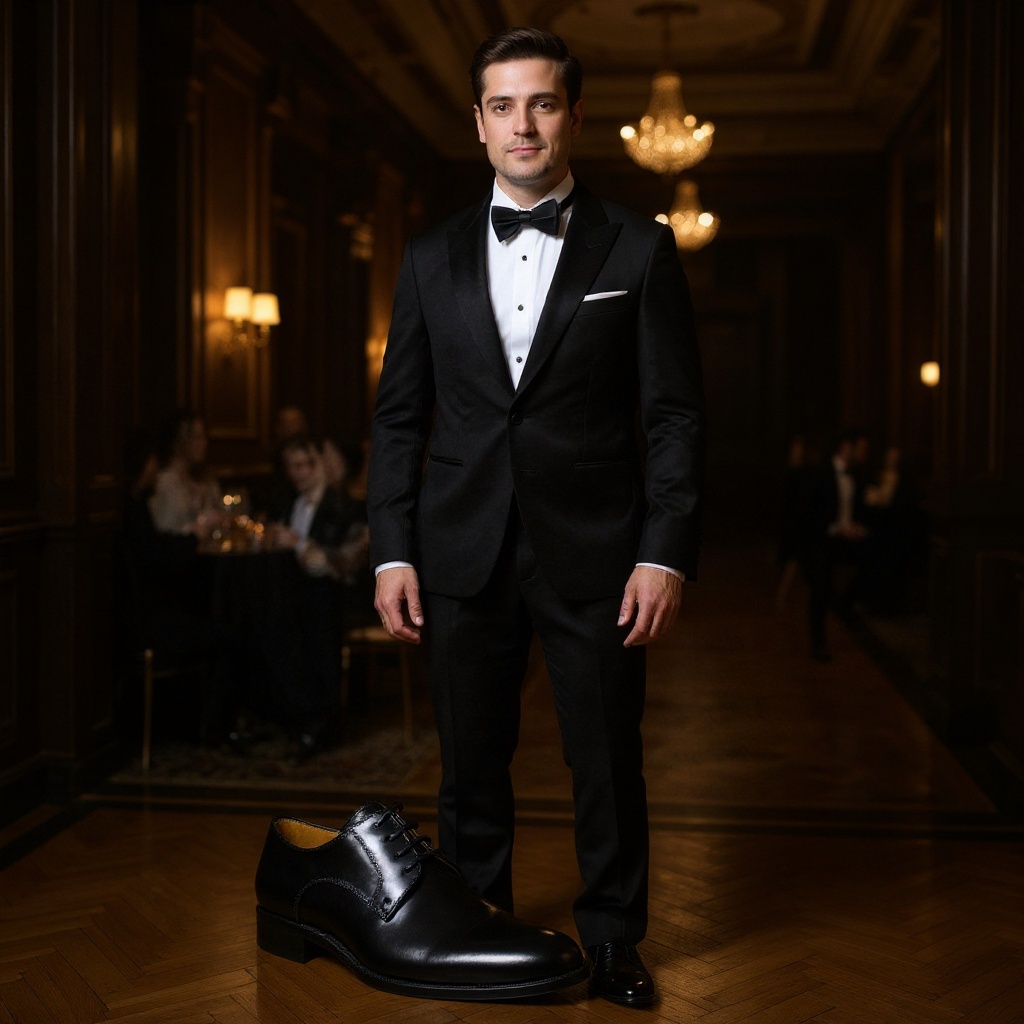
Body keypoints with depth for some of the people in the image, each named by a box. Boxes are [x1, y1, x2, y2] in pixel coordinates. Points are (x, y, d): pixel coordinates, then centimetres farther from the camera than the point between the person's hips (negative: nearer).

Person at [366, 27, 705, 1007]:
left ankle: (611, 940, 26)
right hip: (462, 557, 2)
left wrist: (666, 553, -8)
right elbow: (398, 417, 9)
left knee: (608, 764, 6)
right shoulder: (432, 257, 10)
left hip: (593, 555, -2)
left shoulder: (639, 248, 3)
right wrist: (392, 551, 2)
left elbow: (674, 414, 0)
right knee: (470, 763, 11)